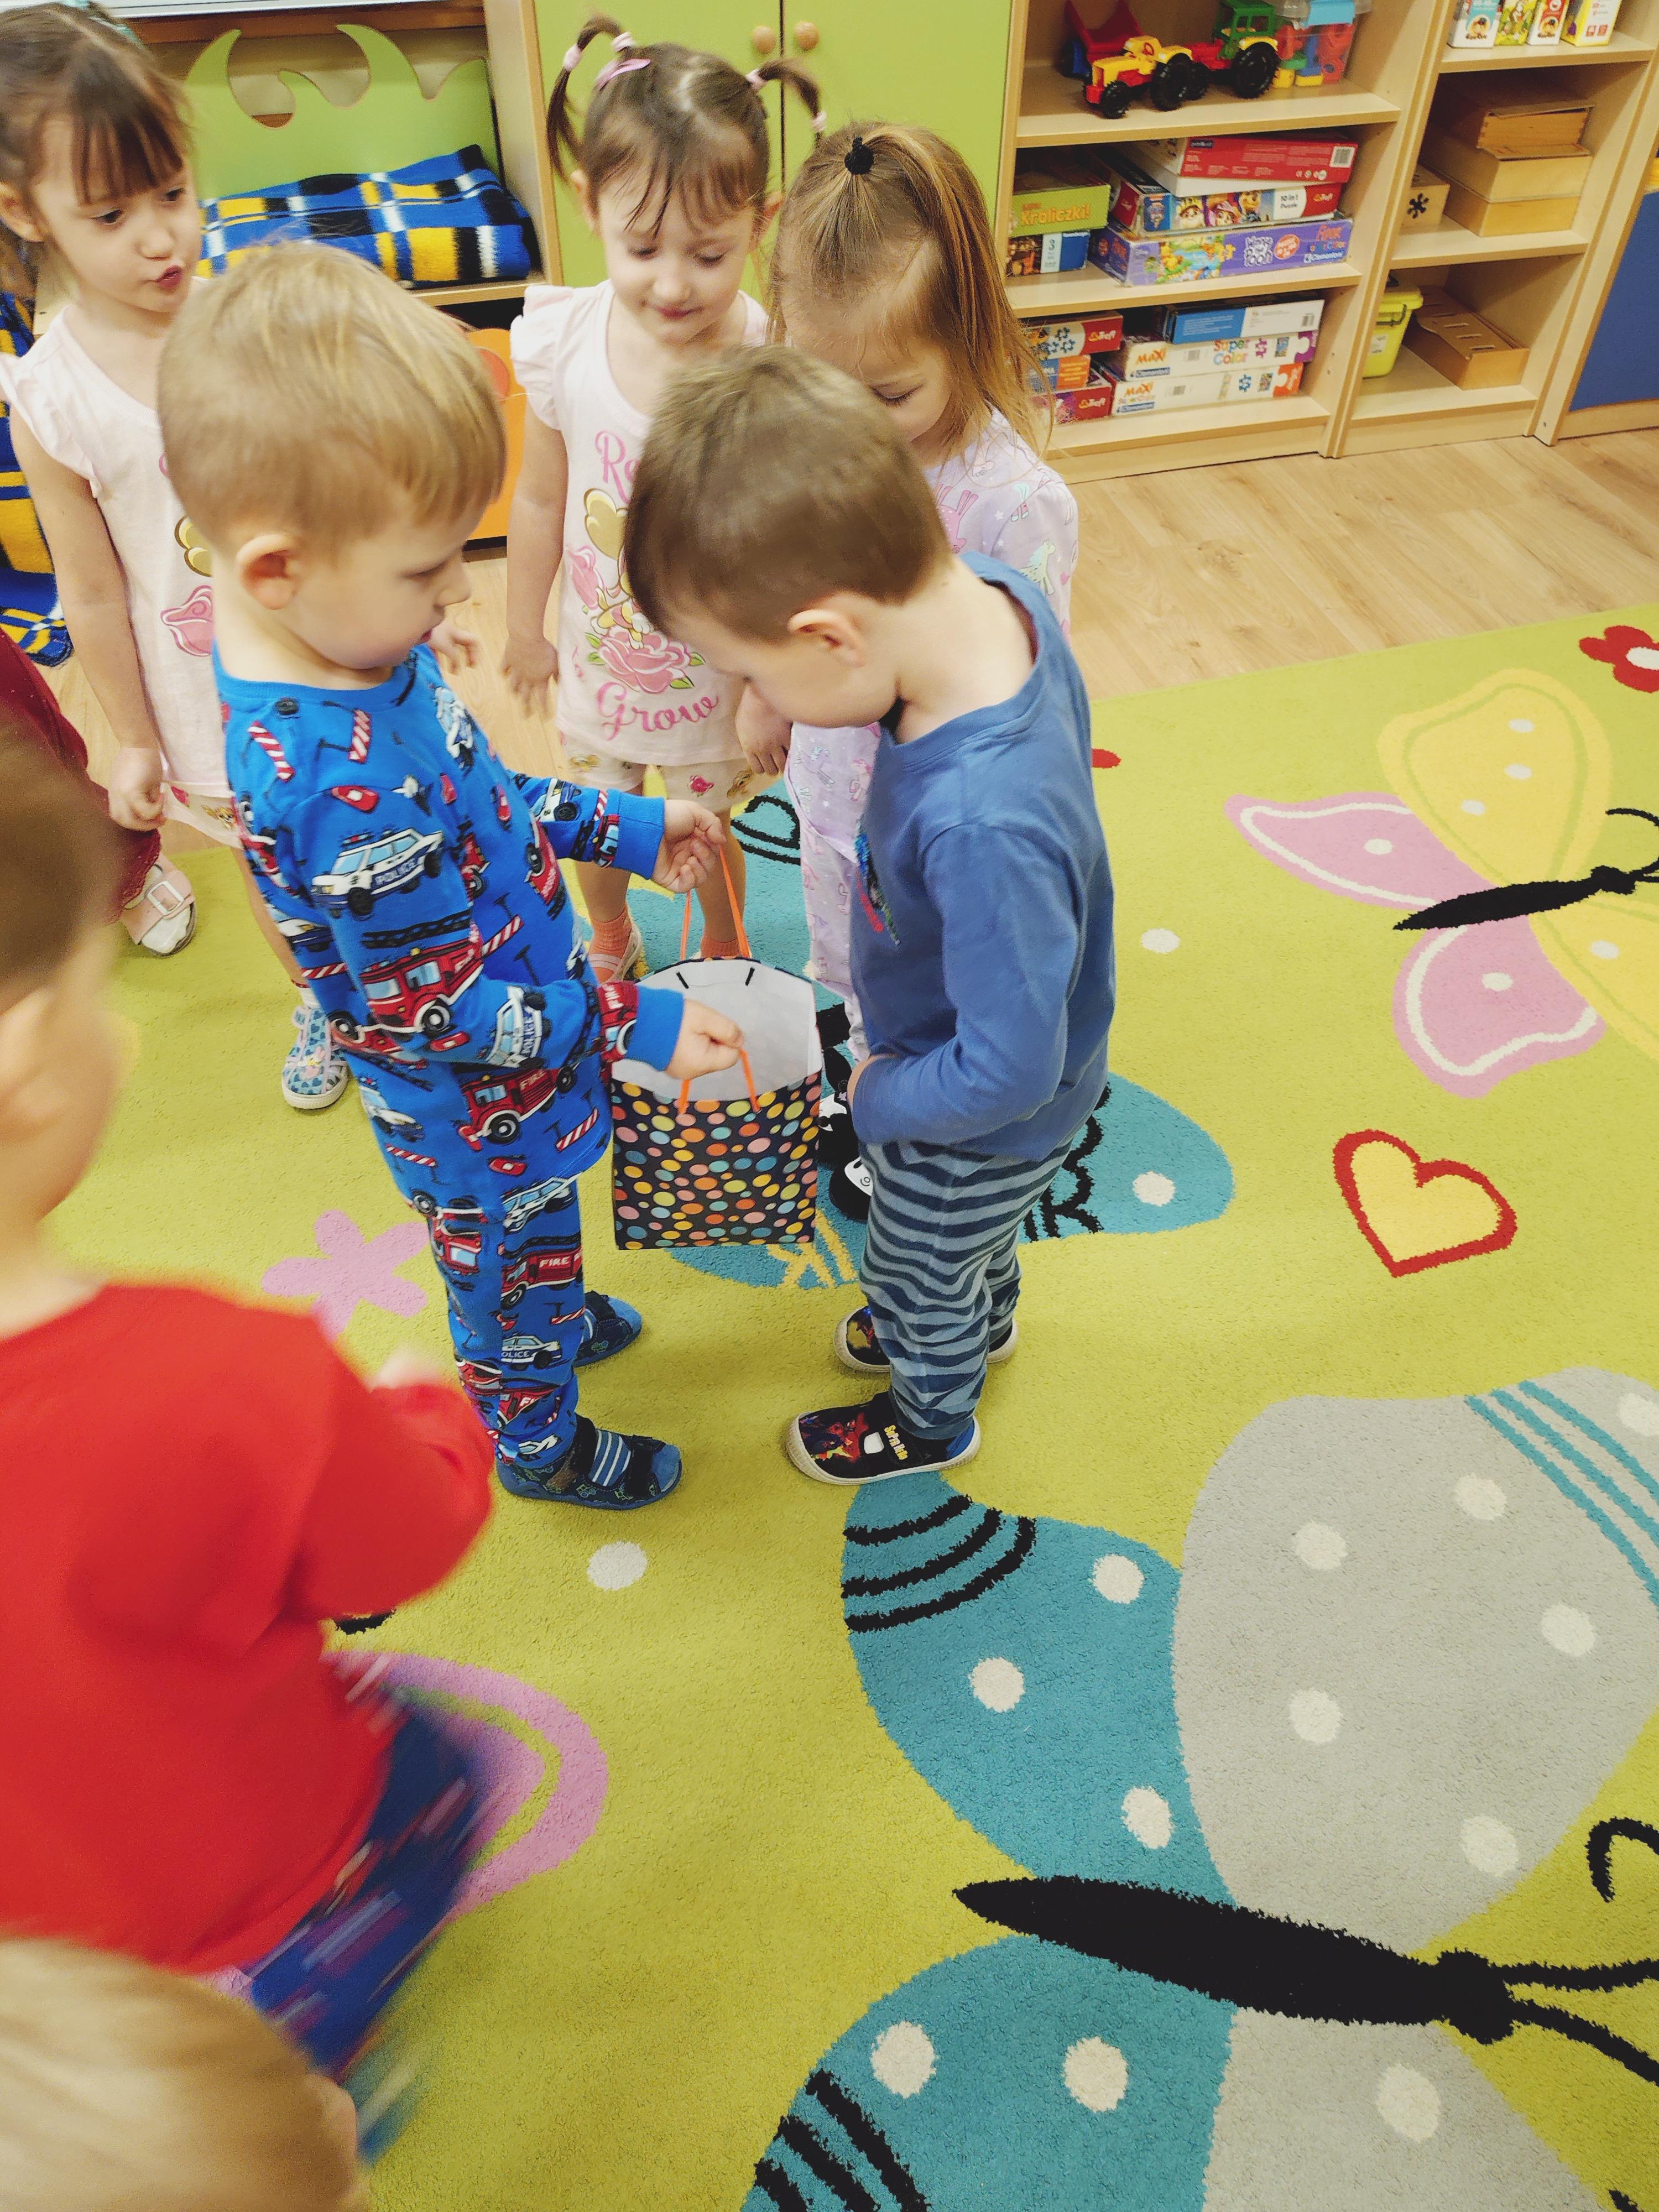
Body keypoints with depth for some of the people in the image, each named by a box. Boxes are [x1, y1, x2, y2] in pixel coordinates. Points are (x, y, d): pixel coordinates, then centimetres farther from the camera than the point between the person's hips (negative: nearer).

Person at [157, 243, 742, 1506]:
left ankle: (546, 1324, 64)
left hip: (503, 1058, 8)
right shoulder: (343, 785, -39)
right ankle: (538, 1441, 50)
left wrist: (623, 828, 5)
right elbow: (443, 1010, -30)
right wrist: (634, 1025, -25)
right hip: (480, 1109, -7)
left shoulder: (340, 632, -10)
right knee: (515, 1255, 21)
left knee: (520, 1251, 34)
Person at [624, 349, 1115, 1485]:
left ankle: (932, 1418, 56)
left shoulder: (980, 826, -47)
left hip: (980, 1128, -7)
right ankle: (983, 1322, 68)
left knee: (917, 1270, 25)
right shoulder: (989, 587, -22)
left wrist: (880, 1097, -17)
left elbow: (1007, 1072, -35)